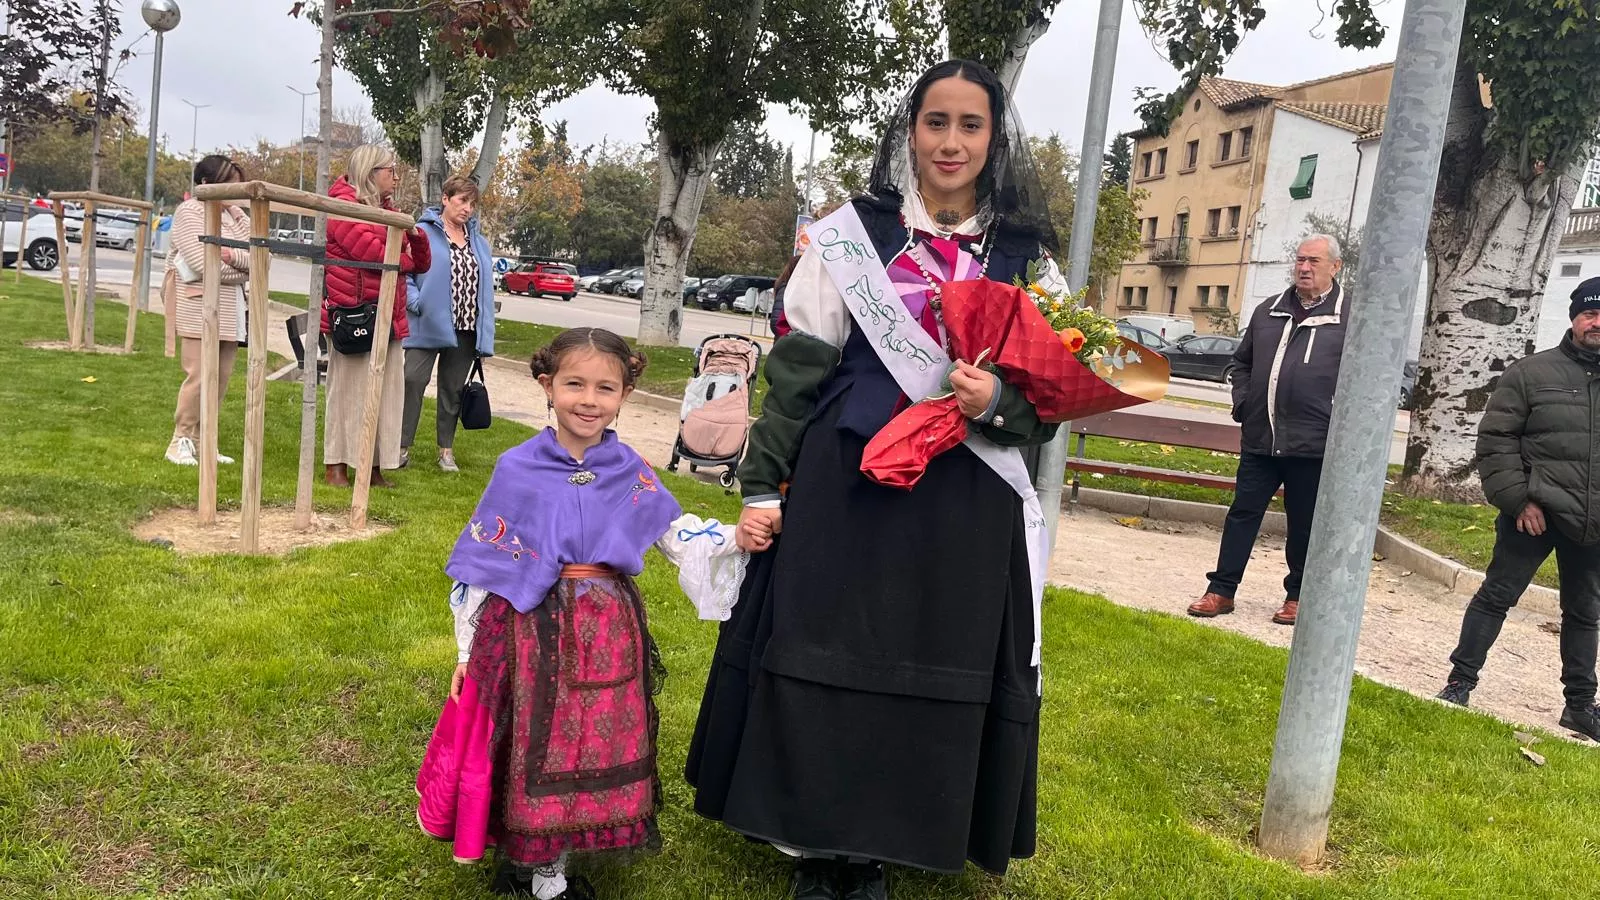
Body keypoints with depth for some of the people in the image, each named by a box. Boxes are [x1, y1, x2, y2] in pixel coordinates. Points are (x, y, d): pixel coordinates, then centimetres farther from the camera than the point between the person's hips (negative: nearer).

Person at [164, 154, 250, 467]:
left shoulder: (237, 215, 14)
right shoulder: (189, 212, -4)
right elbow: (203, 263, -16)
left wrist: (233, 256, -17)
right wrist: (246, 268, -5)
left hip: (229, 306, 7)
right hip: (197, 304, -6)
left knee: (221, 377, 7)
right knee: (199, 376, -9)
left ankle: (201, 441, 16)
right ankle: (180, 442, 3)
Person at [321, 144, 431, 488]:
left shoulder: (389, 211, 20)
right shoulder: (344, 205, -5)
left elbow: (421, 264, 20)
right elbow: (372, 252, -18)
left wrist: (416, 236, 0)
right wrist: (402, 260, 0)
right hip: (352, 313, -7)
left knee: (386, 391, 5)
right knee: (348, 389, -1)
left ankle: (376, 466, 11)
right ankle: (337, 465, 7)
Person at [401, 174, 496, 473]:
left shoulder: (480, 243, 14)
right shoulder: (422, 233, -2)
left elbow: (486, 288, 14)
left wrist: (485, 336, 7)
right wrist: (416, 302, -18)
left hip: (466, 330, 4)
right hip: (427, 326, -4)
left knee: (453, 389, 11)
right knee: (413, 381, -10)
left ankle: (446, 450, 21)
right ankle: (403, 446, 0)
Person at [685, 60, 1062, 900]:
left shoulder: (1026, 257, 6)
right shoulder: (849, 233, 2)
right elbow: (795, 370, 0)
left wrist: (999, 402, -13)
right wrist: (763, 488, -4)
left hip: (964, 507, 2)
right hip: (843, 487, -1)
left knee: (935, 679, 7)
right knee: (819, 664, 3)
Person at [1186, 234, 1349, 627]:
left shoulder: (1350, 317, -2)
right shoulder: (1268, 312, 13)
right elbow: (1242, 361, 23)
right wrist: (1242, 404, 11)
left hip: (1313, 444, -4)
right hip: (1259, 439, 4)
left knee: (1304, 524, 8)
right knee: (1243, 514, 6)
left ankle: (1297, 595, 22)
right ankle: (1222, 590, 13)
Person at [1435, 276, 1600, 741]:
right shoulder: (1531, 372, -4)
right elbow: (1496, 440, -6)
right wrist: (1519, 499, -13)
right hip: (1535, 513, -4)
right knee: (1496, 596, 1)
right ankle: (1460, 680, 11)